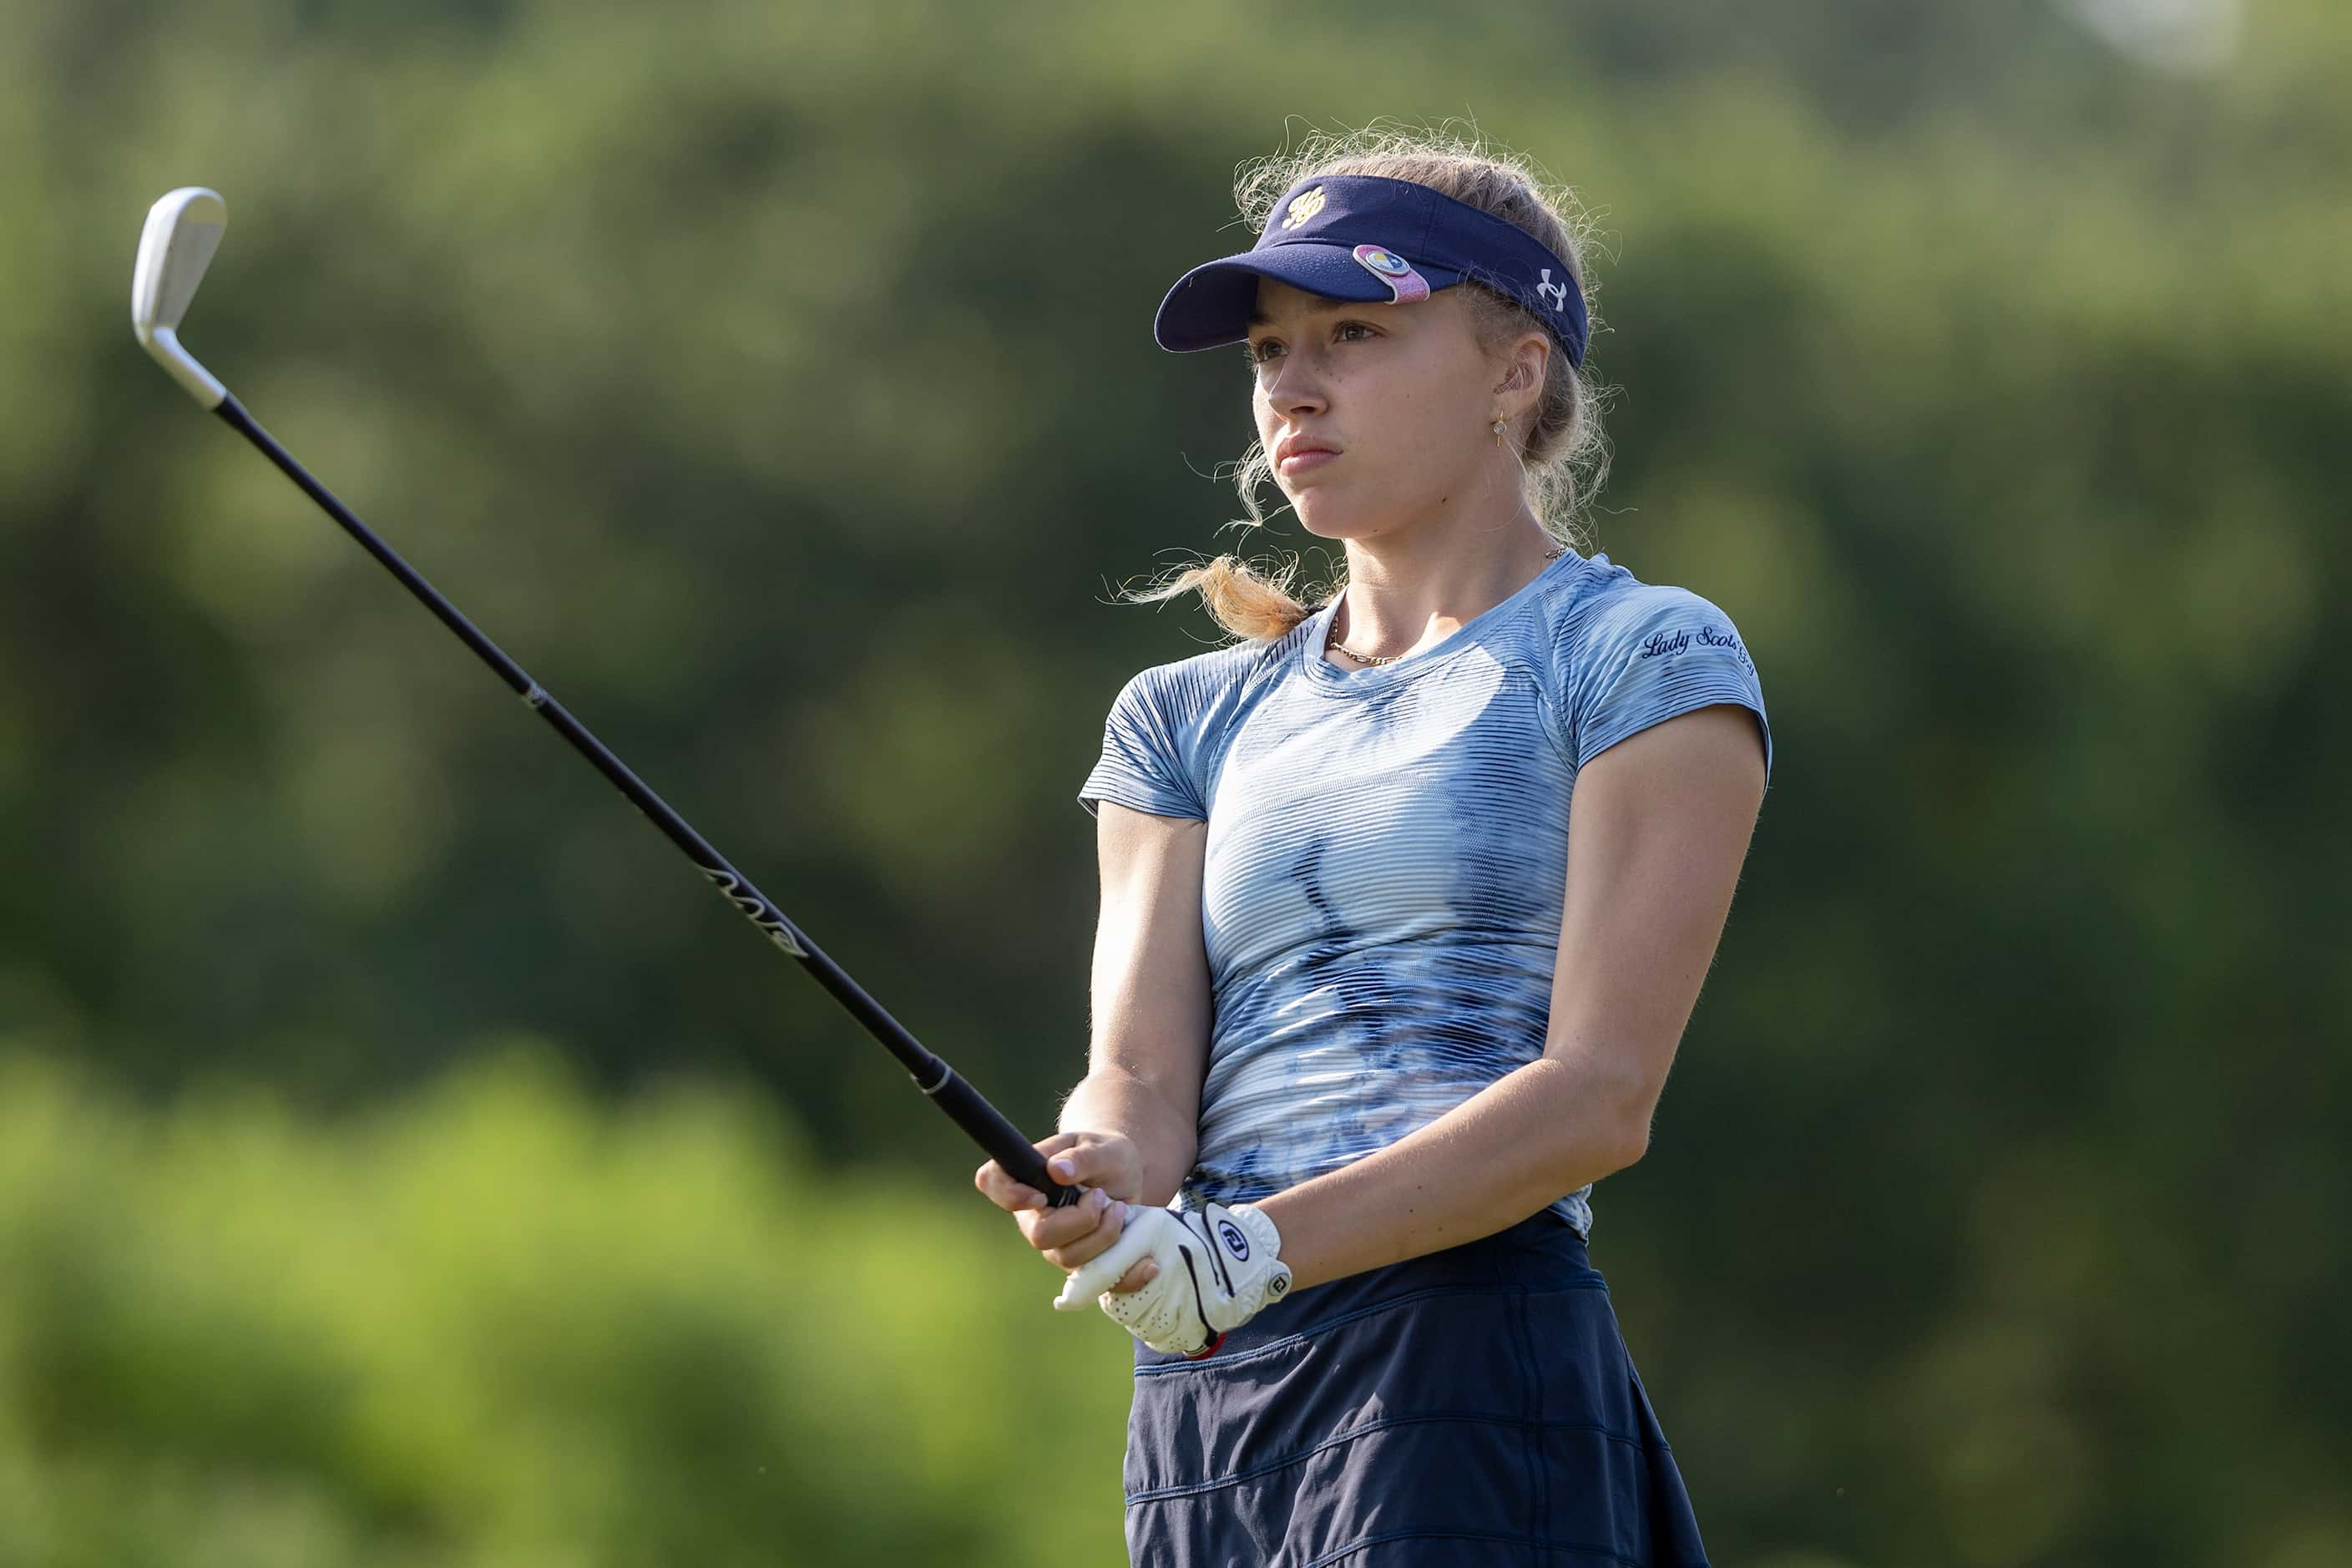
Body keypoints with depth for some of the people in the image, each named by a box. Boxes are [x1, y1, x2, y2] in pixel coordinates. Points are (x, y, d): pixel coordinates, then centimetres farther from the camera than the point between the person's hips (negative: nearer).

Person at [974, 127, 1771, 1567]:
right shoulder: (1191, 719, 20)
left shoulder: (1646, 662, 3)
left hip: (1474, 1380, -6)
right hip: (1198, 1400, 6)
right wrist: (1098, 1190, -18)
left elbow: (1599, 1095, -8)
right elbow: (1140, 1078, 7)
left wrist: (1261, 1246, -19)